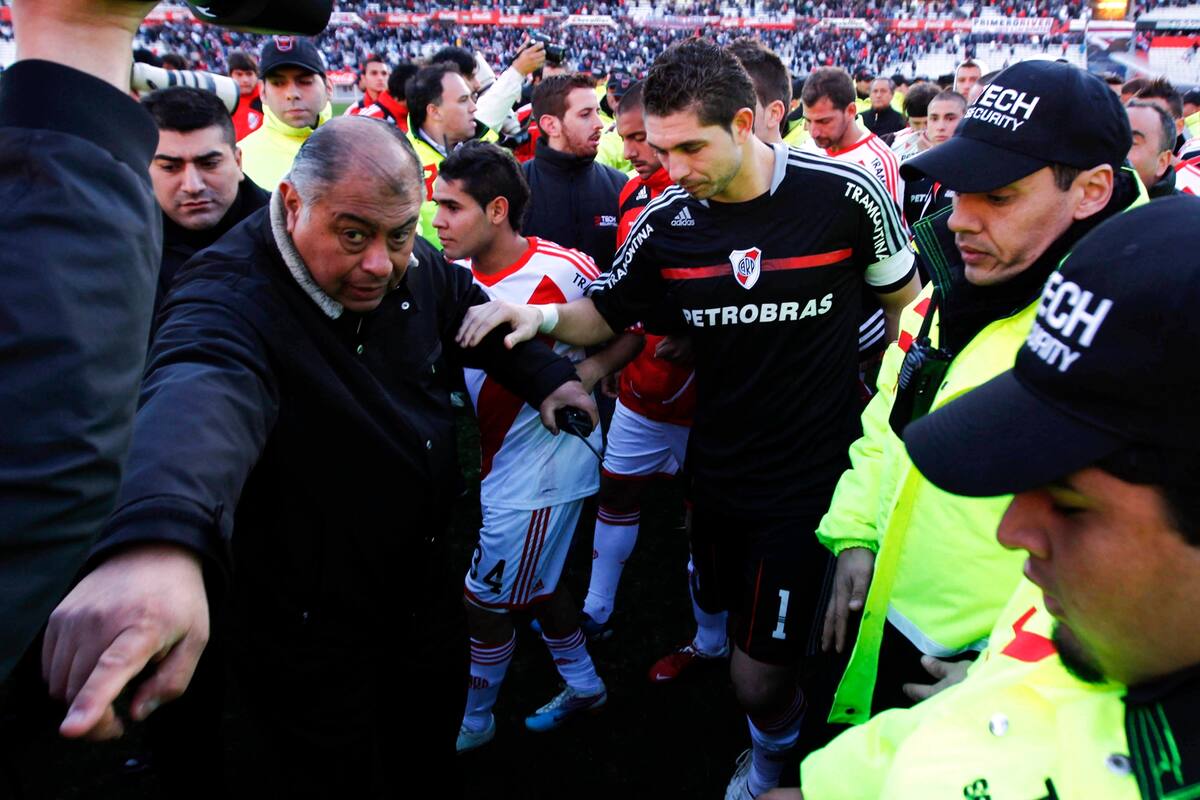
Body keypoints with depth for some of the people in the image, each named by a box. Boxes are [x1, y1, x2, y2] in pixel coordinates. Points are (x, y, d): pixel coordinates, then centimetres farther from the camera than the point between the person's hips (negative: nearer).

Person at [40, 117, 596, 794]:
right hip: (312, 613, -6)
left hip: (426, 578, 7)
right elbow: (205, 391, -53)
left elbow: (475, 312, 15)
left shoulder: (415, 266, -8)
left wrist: (546, 375, 4)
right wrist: (158, 536, -72)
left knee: (436, 738, 27)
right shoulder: (231, 296, -30)